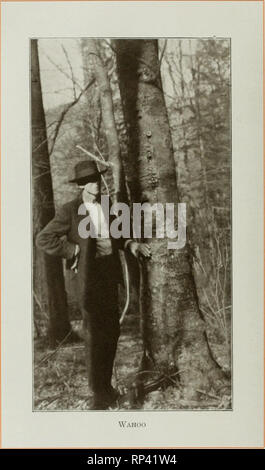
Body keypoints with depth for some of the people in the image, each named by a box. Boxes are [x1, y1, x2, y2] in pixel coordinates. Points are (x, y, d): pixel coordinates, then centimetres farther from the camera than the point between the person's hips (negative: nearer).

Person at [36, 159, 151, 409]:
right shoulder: (70, 210, -8)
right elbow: (43, 239, -11)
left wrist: (130, 244, 4)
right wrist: (74, 252, -13)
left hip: (110, 273, 6)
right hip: (89, 274, -6)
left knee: (111, 331, 12)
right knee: (94, 333, -1)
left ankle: (105, 384, 29)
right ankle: (96, 393, 12)